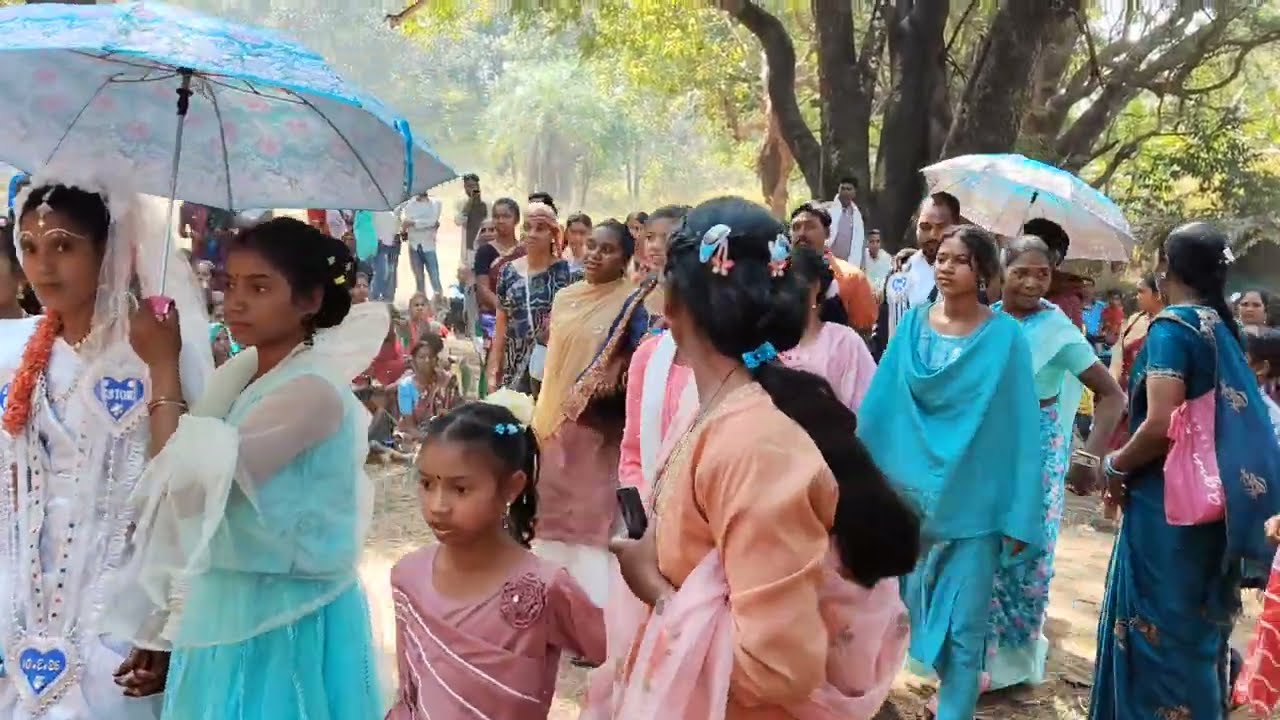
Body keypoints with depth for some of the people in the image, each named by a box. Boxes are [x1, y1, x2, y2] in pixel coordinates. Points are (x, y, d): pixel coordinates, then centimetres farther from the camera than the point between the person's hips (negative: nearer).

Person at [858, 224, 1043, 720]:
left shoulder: (1005, 337, -8)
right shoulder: (913, 326, 1)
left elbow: (1020, 427, -8)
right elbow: (881, 405, 4)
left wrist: (1020, 516, -9)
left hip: (975, 498, -3)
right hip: (913, 491, 3)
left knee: (964, 618, 4)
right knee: (920, 601, 16)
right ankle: (957, 679, 41)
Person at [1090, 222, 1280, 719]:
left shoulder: (1173, 326, -15)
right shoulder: (1221, 328, 9)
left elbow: (1161, 426, -26)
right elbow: (1231, 421, 16)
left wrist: (1115, 466, -8)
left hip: (1167, 503, -8)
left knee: (1157, 632, 4)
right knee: (1189, 630, 21)